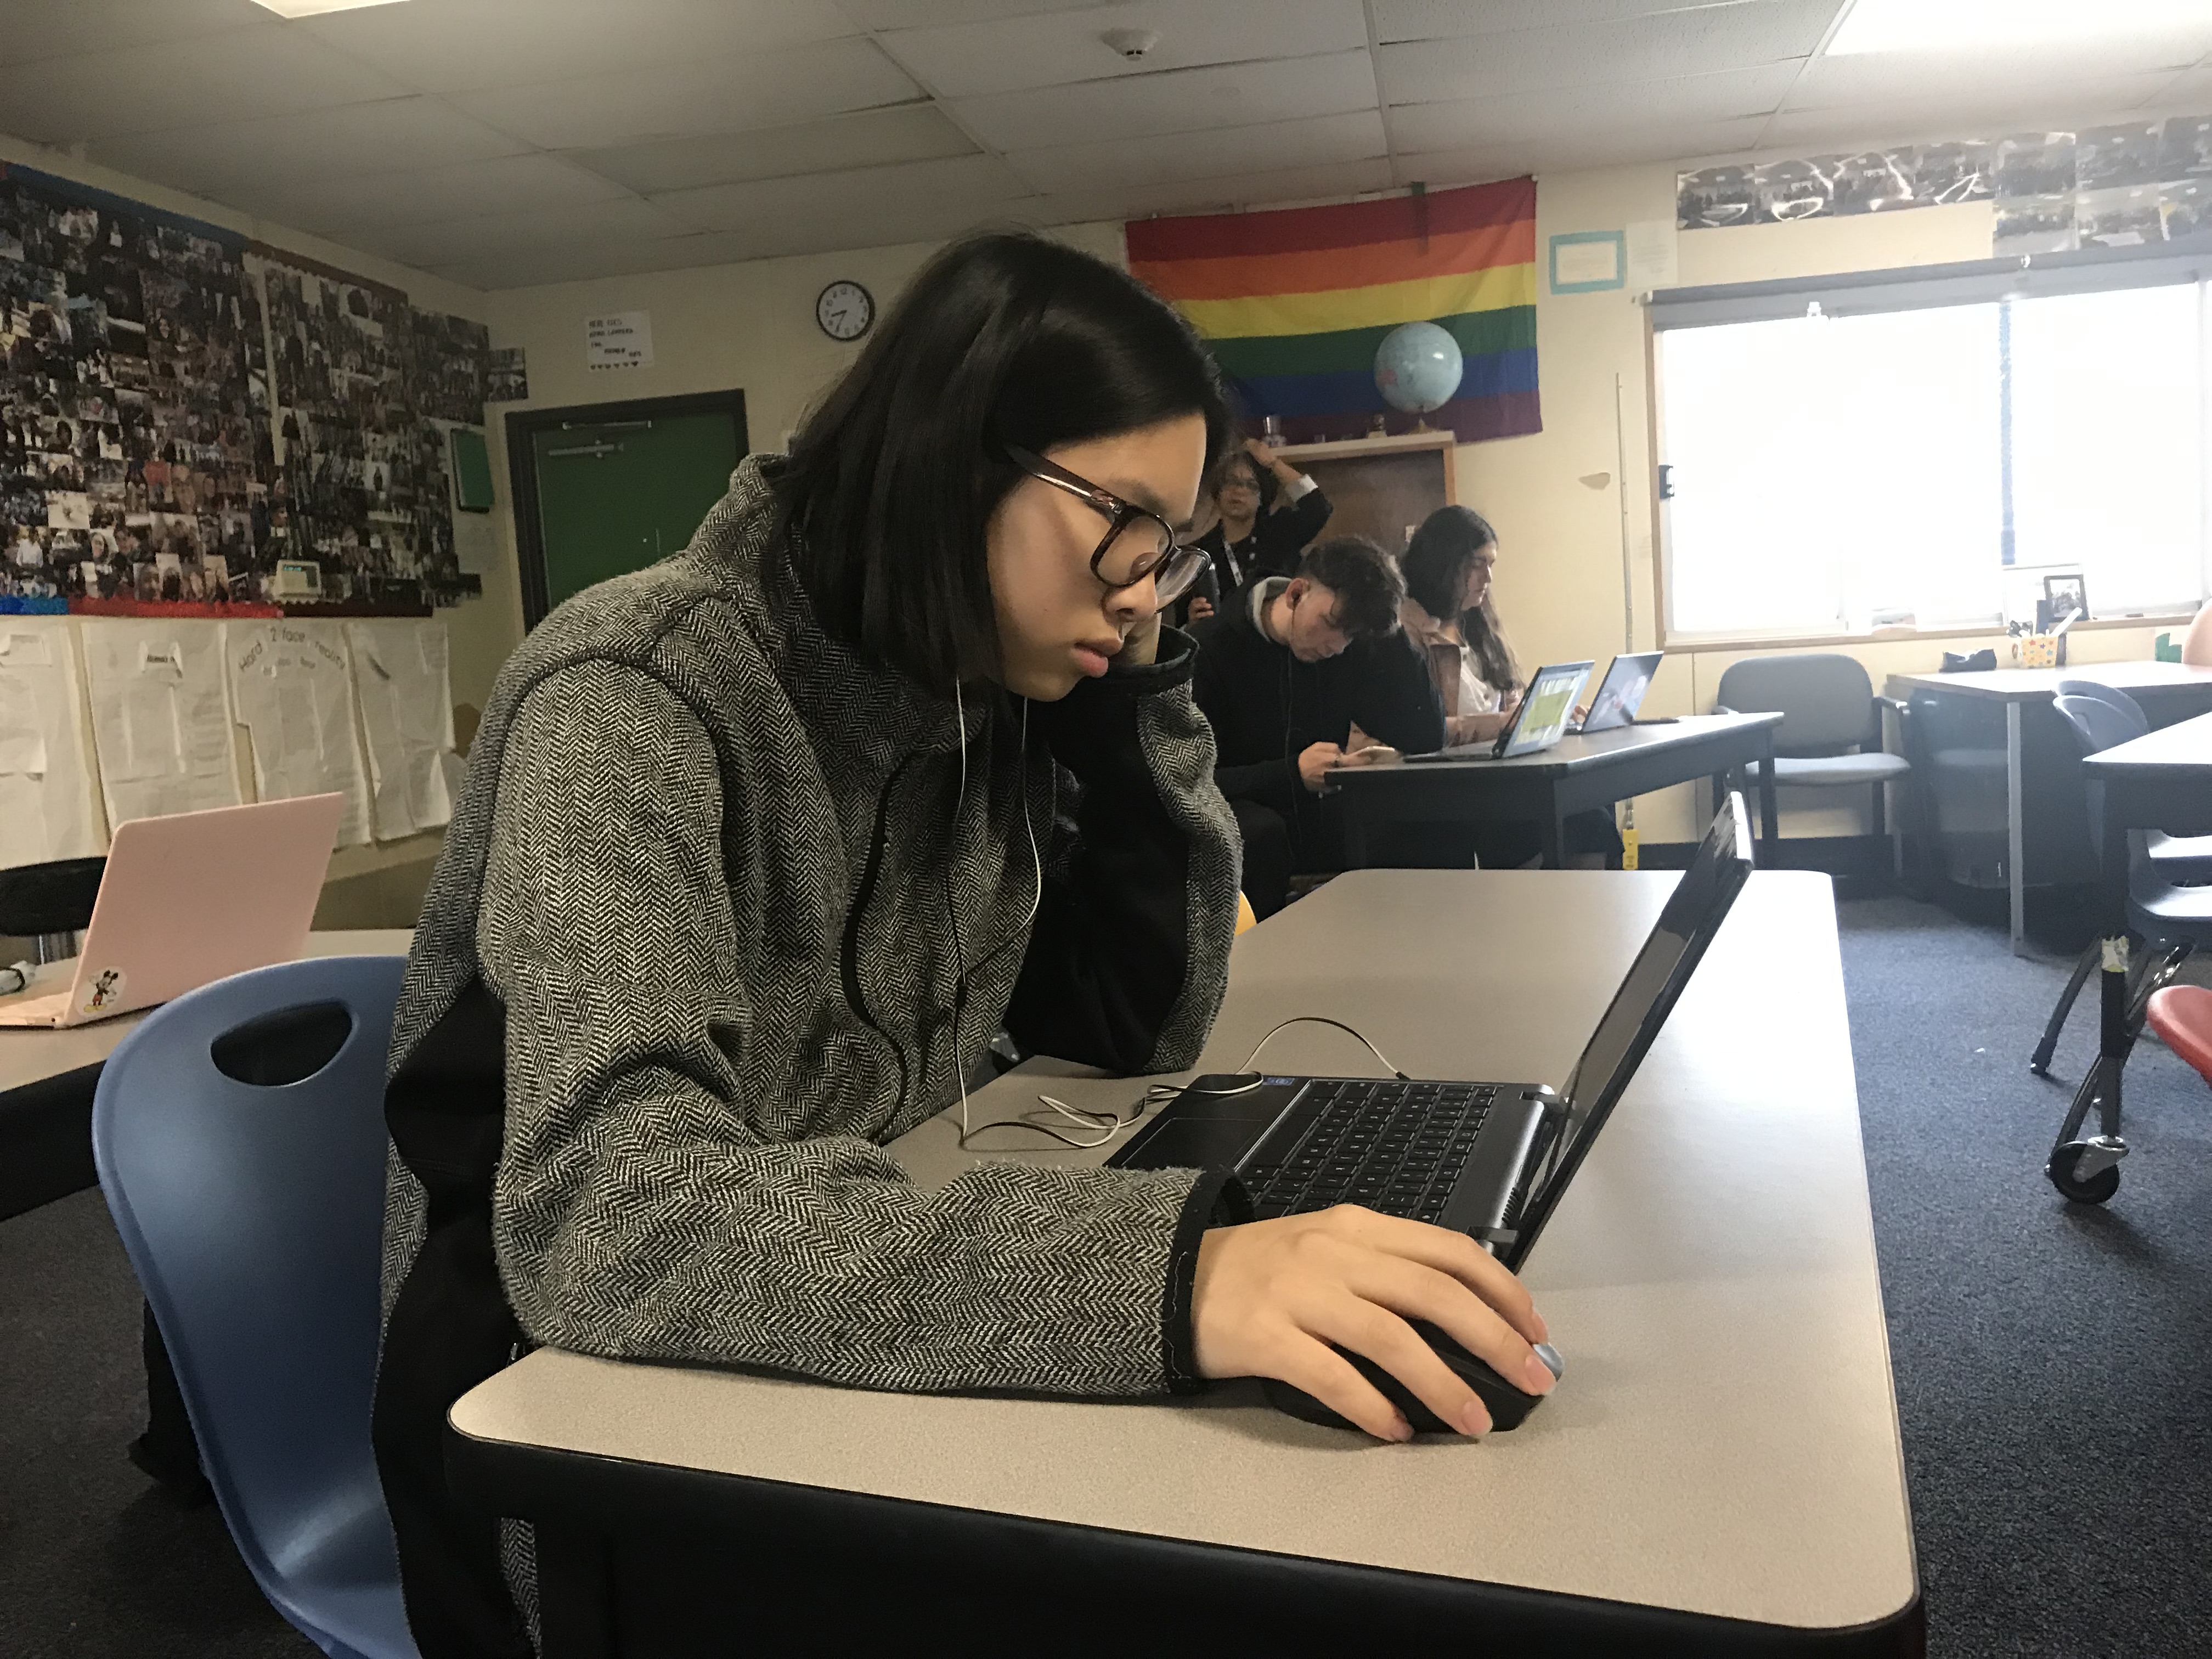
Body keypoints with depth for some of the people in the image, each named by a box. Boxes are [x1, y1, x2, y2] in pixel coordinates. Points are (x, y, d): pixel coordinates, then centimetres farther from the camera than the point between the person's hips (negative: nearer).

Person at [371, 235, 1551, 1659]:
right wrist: (1159, 1274, -48)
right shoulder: (639, 698, -23)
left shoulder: (981, 704, -2)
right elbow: (607, 1216, -37)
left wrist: (1136, 692, -8)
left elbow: (1142, 1030, 2)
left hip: (827, 1387, 6)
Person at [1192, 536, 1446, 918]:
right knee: (1261, 830, -38)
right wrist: (1292, 773, -31)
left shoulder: (1350, 650, 4)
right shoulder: (1213, 649, -11)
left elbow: (1425, 739, 2)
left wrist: (1390, 637, -5)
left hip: (1316, 821, 5)